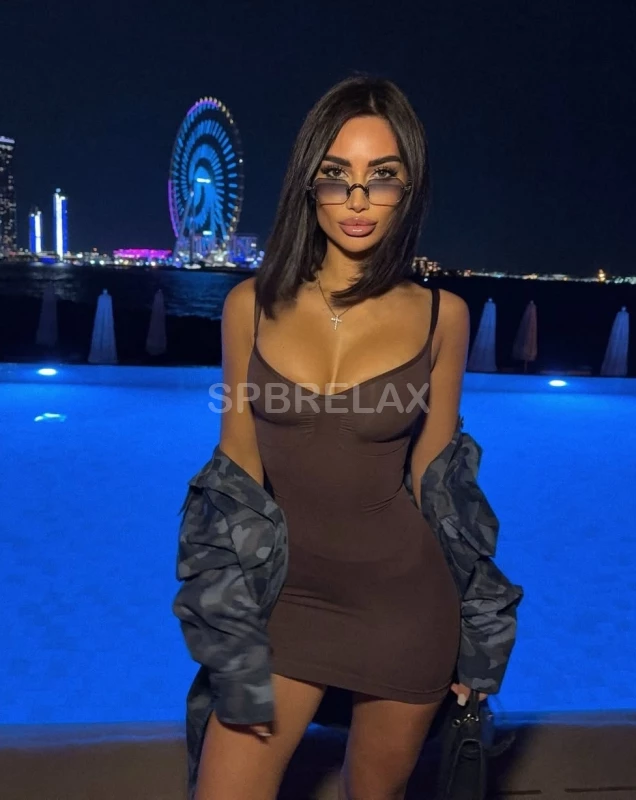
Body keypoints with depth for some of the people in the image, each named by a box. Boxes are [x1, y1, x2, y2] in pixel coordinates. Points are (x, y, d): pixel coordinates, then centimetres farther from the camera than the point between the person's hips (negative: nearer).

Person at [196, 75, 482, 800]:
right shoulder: (253, 304, -6)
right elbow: (238, 463, 1)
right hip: (282, 588, 1)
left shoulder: (440, 315, -7)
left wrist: (464, 627, 7)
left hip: (401, 595, 0)